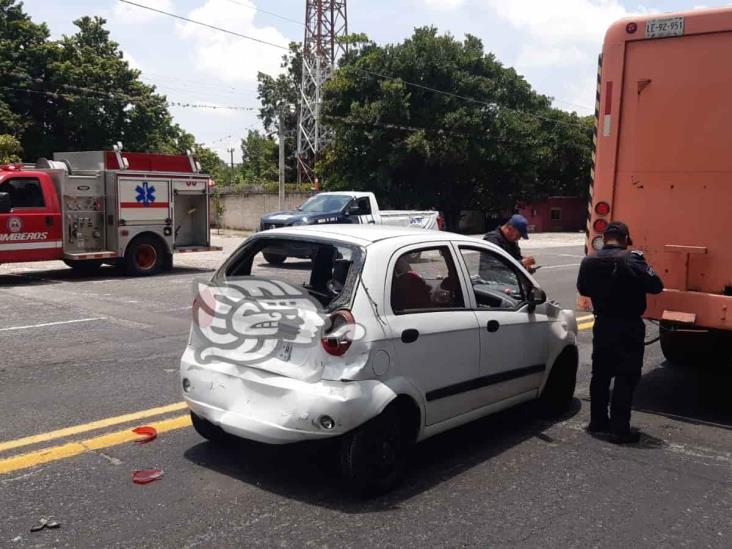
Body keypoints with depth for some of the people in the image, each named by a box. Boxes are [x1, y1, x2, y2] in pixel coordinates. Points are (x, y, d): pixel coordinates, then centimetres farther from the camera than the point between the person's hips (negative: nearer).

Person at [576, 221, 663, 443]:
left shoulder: (588, 262, 0)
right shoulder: (631, 259, -17)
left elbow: (583, 289, 12)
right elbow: (656, 286, -14)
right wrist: (645, 268, 3)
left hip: (602, 324, 5)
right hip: (628, 327, -5)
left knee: (600, 374, 16)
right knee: (626, 378, 1)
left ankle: (597, 421, 26)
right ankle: (619, 429, 2)